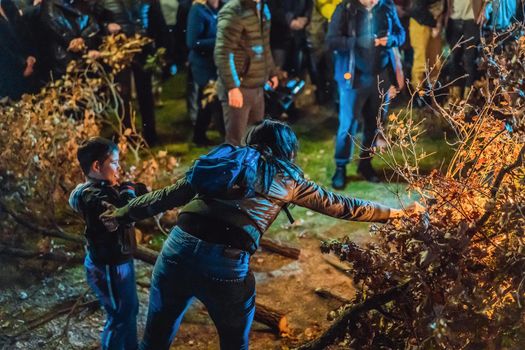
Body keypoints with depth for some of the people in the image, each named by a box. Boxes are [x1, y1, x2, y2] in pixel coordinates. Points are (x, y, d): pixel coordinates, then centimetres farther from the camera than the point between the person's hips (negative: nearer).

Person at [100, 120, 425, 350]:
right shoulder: (287, 179, 15)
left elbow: (172, 195, 18)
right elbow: (341, 206, 22)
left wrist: (122, 214, 25)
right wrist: (397, 213, 33)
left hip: (179, 247, 3)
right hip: (226, 264, -3)